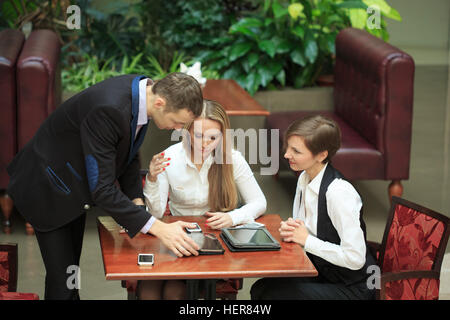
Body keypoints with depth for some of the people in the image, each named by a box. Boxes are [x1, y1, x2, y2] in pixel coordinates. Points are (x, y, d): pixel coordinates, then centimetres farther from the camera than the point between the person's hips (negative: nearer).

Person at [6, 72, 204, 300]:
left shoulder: (142, 90, -12)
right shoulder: (108, 109, -38)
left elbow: (128, 155, 5)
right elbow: (102, 189, -36)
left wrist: (137, 202, -7)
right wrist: (157, 228, -36)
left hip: (74, 189, 8)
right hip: (48, 190, -8)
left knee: (71, 270, 18)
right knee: (62, 280, -6)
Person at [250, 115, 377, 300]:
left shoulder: (338, 192, -25)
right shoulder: (304, 179, 2)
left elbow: (355, 258, -27)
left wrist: (306, 239, -20)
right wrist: (290, 230, -7)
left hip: (352, 288, -8)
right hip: (321, 274, 8)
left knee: (271, 294, -19)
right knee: (260, 289, -9)